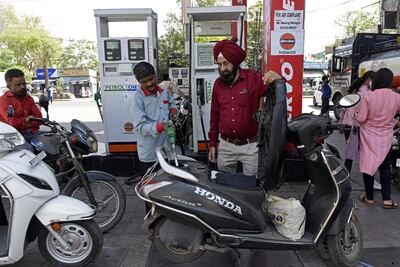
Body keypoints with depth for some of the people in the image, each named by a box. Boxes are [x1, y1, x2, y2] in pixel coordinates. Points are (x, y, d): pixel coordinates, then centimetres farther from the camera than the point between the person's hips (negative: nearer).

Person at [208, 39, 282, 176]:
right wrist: (212, 144, 11)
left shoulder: (253, 78, -6)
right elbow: (214, 115, 11)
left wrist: (278, 80, -31)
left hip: (250, 146, -3)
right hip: (225, 146, 3)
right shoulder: (218, 84, 5)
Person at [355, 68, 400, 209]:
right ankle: (387, 199, 19)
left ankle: (369, 197, 20)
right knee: (385, 168, 16)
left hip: (368, 136, -2)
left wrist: (356, 114, 6)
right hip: (385, 137, 3)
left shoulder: (368, 96, -17)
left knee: (368, 165, 9)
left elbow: (361, 119, -14)